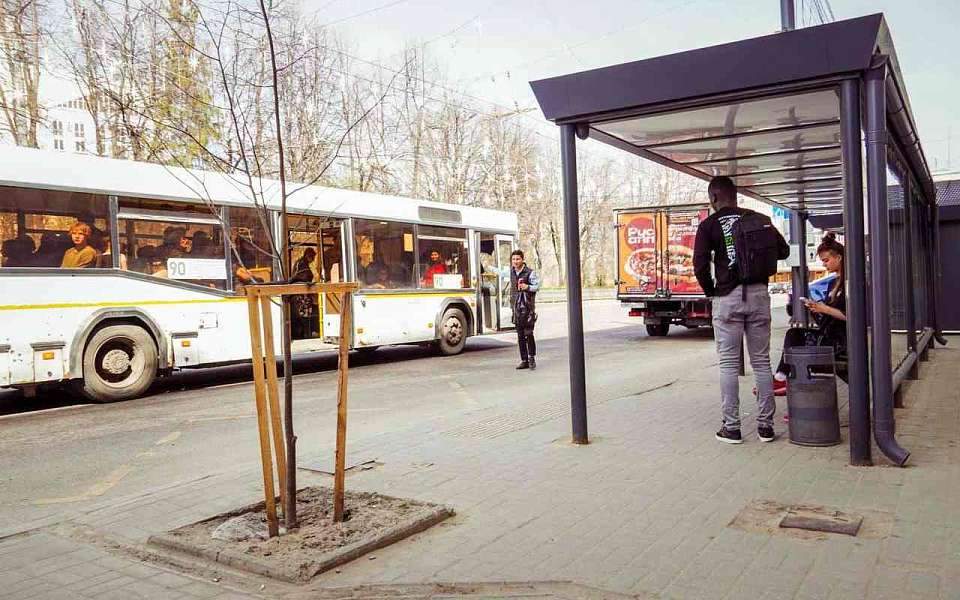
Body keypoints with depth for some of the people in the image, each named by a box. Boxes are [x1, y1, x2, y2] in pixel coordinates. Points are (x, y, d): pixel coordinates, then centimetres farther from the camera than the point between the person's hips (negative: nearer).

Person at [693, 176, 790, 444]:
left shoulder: (709, 225, -2)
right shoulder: (758, 219, 8)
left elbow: (700, 265, -11)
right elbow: (783, 250, 9)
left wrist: (710, 291, 4)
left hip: (727, 297, -3)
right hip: (759, 293, 3)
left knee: (729, 364, 2)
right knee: (762, 361, 10)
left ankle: (731, 427, 4)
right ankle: (765, 425, 14)